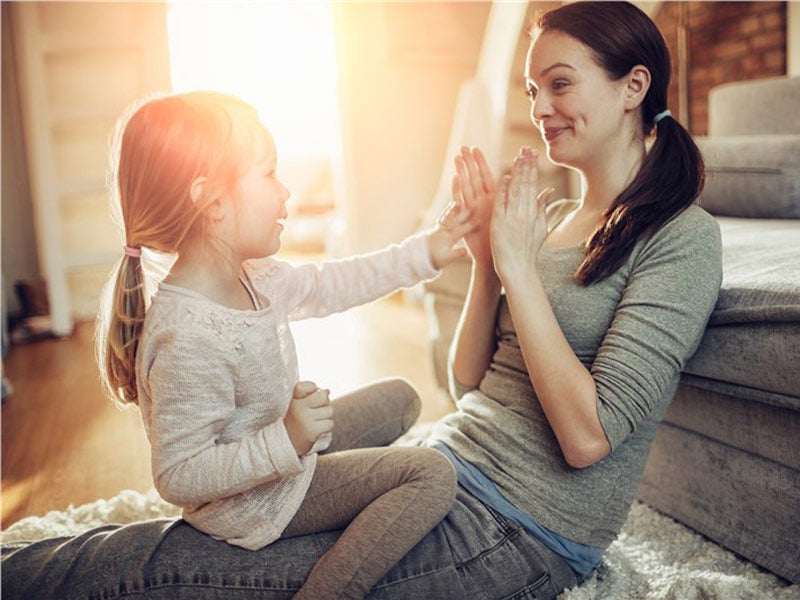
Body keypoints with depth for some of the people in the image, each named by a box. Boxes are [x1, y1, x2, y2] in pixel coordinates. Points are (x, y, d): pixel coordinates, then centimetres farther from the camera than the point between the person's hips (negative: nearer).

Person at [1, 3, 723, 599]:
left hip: (524, 537, -6)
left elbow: (589, 437, -19)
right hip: (446, 463, 7)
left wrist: (517, 264, -17)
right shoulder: (554, 218, 11)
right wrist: (487, 254, -4)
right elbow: (469, 384, 9)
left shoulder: (682, 236, -10)